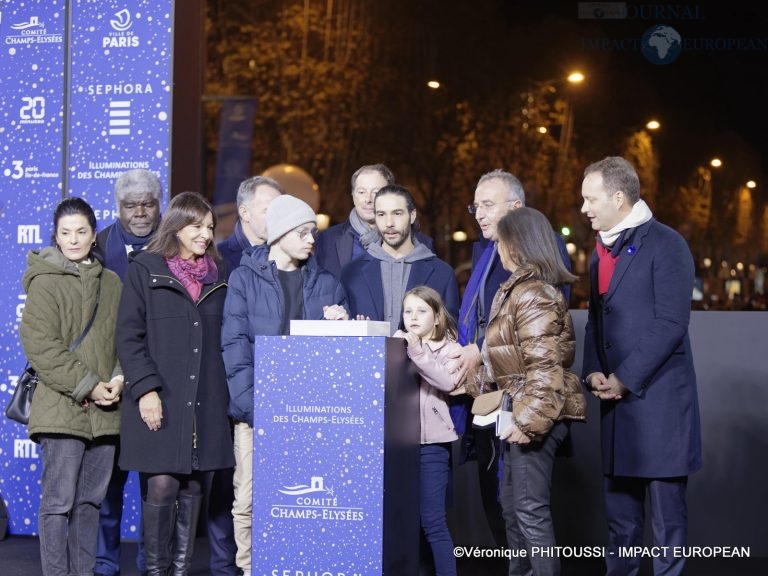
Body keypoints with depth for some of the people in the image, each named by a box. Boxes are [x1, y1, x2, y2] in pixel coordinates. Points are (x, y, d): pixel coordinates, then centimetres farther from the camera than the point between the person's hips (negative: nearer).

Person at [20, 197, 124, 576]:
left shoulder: (111, 282, 13)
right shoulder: (44, 281, -3)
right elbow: (40, 346, -10)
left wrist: (119, 380, -4)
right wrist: (87, 386, -14)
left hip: (104, 410, 5)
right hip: (62, 408, -5)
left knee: (91, 499, 11)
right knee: (58, 501, -4)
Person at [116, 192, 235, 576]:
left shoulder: (218, 275, 14)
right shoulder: (145, 270, 1)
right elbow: (129, 336, -3)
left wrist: (228, 392, 9)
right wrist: (145, 388, -13)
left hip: (206, 402, 4)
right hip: (160, 400, -4)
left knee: (194, 487, 5)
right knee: (161, 484, -8)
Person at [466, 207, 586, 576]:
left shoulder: (532, 293, -17)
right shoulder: (518, 289, 15)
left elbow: (544, 366, -23)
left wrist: (527, 420, -25)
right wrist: (472, 380, 22)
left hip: (535, 414, -11)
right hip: (521, 411, 11)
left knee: (530, 510, -7)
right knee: (512, 506, 16)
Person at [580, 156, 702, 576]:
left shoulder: (665, 245, -8)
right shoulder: (601, 251, 16)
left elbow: (671, 323, -14)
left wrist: (625, 379, -15)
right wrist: (593, 372, 2)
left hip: (658, 399, -7)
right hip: (617, 401, 7)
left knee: (666, 512, -1)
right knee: (619, 512, 13)